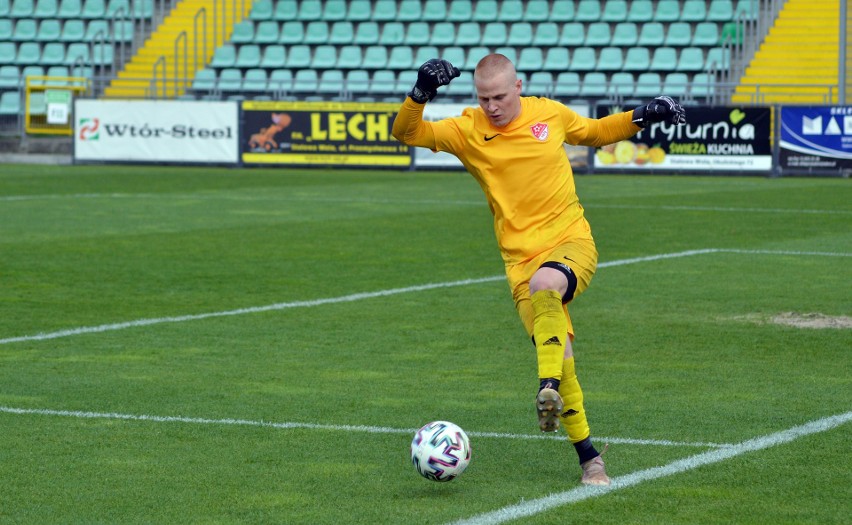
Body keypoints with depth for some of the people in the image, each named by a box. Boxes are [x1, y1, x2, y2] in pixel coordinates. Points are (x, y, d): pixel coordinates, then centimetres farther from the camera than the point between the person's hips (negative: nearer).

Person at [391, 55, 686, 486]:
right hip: (522, 259, 1)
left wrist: (641, 117, 11)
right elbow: (406, 133, -5)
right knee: (560, 357, -9)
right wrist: (421, 93, -22)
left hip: (572, 241, -1)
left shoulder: (549, 113, 4)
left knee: (544, 284, -37)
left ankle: (549, 388, -37)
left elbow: (594, 132, 23)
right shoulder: (468, 130, 1)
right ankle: (588, 457, 3)